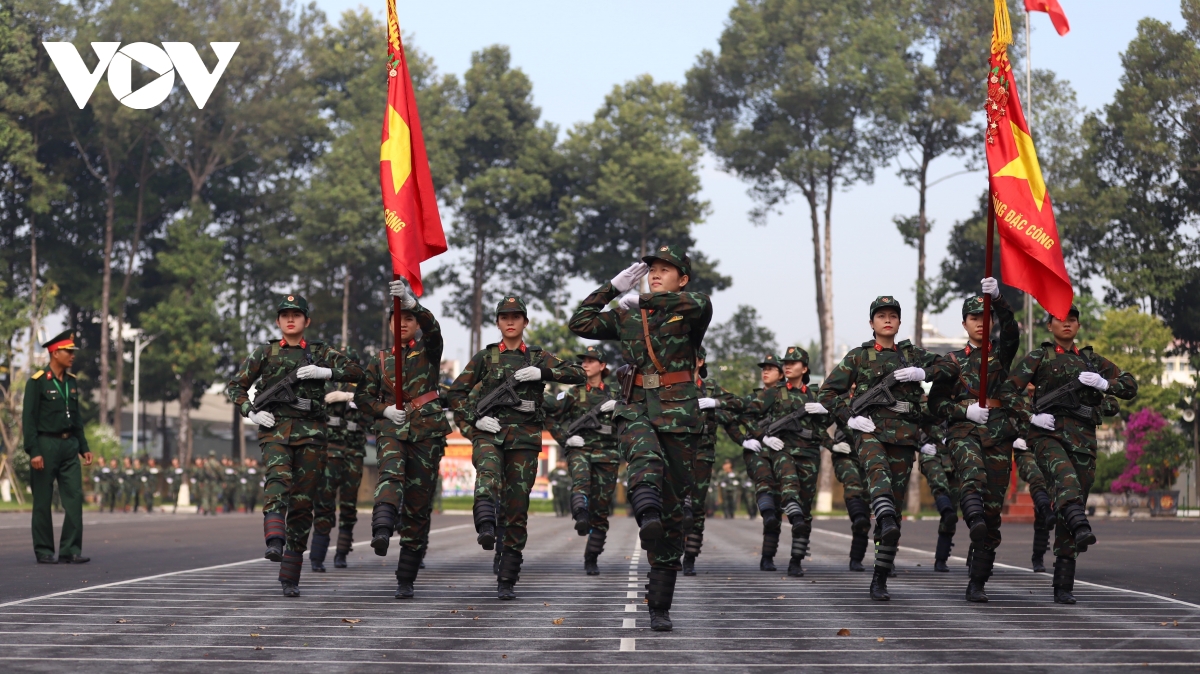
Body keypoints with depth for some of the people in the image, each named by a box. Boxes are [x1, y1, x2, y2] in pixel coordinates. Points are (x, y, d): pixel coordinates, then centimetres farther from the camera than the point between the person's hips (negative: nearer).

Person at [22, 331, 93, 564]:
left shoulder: (71, 382, 11)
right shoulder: (37, 382, -8)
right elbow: (28, 419, -11)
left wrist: (83, 447, 13)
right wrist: (33, 452, -17)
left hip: (69, 445, 6)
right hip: (46, 445, -6)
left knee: (75, 497, -2)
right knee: (43, 501, 2)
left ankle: (71, 550, 1)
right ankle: (44, 551, 10)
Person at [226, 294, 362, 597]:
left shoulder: (319, 353, 14)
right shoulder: (264, 352, 13)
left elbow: (356, 372, 5)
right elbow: (235, 387, 14)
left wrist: (324, 372, -10)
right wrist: (251, 412, -3)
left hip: (309, 432, 1)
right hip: (274, 427, -1)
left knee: (302, 501, -2)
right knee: (279, 479, -30)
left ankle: (290, 577, 3)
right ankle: (275, 543, -51)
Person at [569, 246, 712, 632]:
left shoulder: (691, 313, 3)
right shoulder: (626, 316, 14)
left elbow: (700, 303, -20)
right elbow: (580, 325, 13)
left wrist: (642, 300, -12)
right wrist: (614, 287, 13)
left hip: (679, 414, -2)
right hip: (636, 409, 2)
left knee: (673, 509, -2)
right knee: (645, 454, -37)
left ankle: (660, 607, 3)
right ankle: (647, 516, -65)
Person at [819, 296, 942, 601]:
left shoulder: (912, 354, 19)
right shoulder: (859, 356, 13)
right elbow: (828, 391, 12)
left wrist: (923, 373, -6)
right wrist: (849, 417, -3)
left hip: (904, 434, 2)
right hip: (871, 428, -2)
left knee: (895, 502, -1)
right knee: (878, 469, -36)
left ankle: (880, 579, 3)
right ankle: (886, 521, -65)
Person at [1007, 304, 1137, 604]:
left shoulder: (1092, 360, 24)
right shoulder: (1038, 358, 15)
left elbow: (1131, 386, 20)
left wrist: (1104, 384, 1)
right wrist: (1031, 416, -7)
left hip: (1082, 439, 4)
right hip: (1048, 433, -3)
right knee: (1066, 475, -37)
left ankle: (1064, 585, 3)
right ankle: (1081, 528, -64)